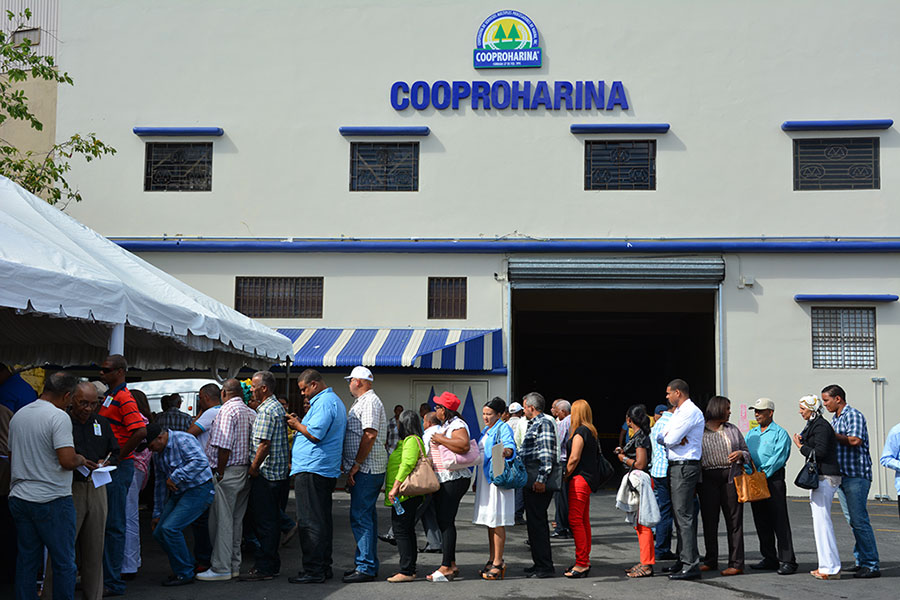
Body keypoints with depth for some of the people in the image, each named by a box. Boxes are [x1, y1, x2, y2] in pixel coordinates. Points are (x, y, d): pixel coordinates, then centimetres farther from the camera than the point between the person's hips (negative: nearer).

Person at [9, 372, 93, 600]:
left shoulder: (18, 415, 11)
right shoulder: (59, 417, -14)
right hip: (51, 500, -8)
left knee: (27, 560, 13)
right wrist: (81, 460, -1)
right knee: (64, 564, 0)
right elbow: (67, 460, -21)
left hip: (19, 497, 8)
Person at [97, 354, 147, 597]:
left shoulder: (123, 398, -14)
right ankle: (104, 575, 22)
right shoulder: (108, 396, 16)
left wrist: (118, 457, -19)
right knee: (104, 523, 14)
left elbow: (140, 431, -25)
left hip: (119, 468, -10)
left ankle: (113, 583, 1)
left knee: (114, 525, -4)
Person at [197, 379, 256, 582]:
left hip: (228, 473, -8)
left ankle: (221, 568, -1)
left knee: (222, 520, -3)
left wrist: (220, 472, -12)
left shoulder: (227, 410, -11)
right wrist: (251, 469, 15)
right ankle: (234, 565, 18)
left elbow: (224, 446, -18)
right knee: (236, 520, 13)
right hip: (245, 471, 8)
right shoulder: (252, 413, 12)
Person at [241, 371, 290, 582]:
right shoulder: (278, 406, 17)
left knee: (264, 521, -6)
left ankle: (263, 568, -2)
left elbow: (263, 444, -21)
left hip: (266, 473, -10)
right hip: (278, 472, 10)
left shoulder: (266, 410, -16)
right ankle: (272, 563, 21)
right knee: (270, 519, 15)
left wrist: (253, 468, -13)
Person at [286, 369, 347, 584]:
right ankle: (324, 566, 19)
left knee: (309, 522, -7)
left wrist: (297, 425, -5)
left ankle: (313, 570, -5)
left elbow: (315, 434, -21)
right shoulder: (334, 400, 20)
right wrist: (300, 424, 16)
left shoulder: (323, 403, -14)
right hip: (327, 470, 11)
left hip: (311, 470, -11)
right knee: (322, 520, 13)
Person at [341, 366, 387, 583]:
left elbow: (370, 435, -22)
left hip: (366, 468, -11)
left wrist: (356, 465, -20)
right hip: (368, 468, 11)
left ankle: (366, 567, -8)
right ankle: (369, 564, 18)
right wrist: (352, 466, 21)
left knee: (360, 516, -10)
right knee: (366, 515, 13)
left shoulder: (369, 402, -13)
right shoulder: (362, 402, 21)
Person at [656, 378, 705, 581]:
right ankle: (683, 559, 20)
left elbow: (671, 439, -19)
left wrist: (667, 437, 4)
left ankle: (691, 565, -11)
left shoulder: (691, 412, -13)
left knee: (684, 515, -11)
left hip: (685, 466, -10)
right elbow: (660, 437, 13)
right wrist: (673, 438, -8)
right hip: (675, 466, 10)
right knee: (679, 513, 13)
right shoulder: (677, 412, 19)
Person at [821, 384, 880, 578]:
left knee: (859, 520, -10)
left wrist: (832, 434, -13)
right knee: (853, 521, 12)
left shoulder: (853, 415, -9)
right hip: (842, 475, 9)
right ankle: (861, 561, 18)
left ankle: (871, 565, -6)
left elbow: (855, 440, -23)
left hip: (856, 476, -9)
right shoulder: (835, 419, 19)